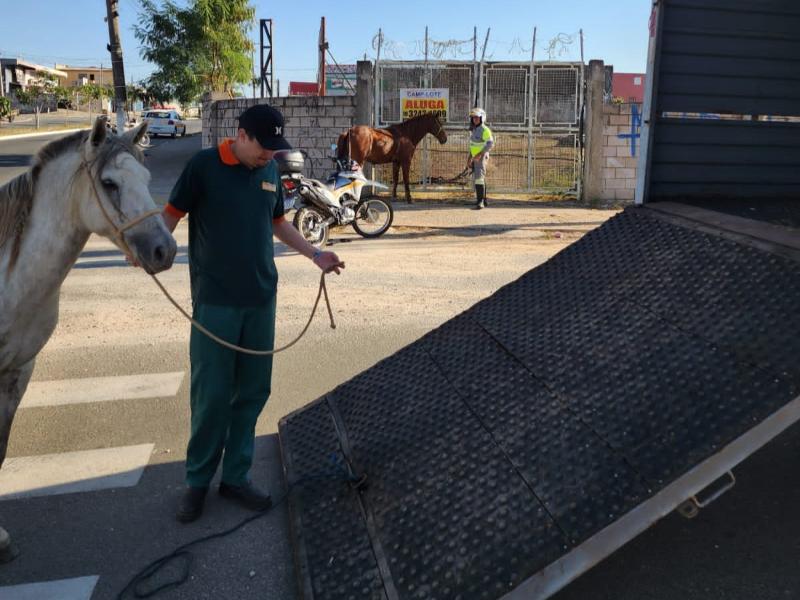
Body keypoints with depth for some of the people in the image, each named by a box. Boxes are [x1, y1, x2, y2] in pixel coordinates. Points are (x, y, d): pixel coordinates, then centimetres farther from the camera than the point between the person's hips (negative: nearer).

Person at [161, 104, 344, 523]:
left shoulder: (270, 170, 9)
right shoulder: (204, 165, -6)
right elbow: (172, 214, -5)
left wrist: (315, 255, 13)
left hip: (261, 299, 5)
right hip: (215, 301, -5)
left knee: (252, 392, 9)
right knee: (210, 394, 1)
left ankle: (235, 477, 23)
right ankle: (197, 480, 19)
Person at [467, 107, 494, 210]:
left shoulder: (484, 129, -15)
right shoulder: (474, 129, 13)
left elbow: (490, 144, -22)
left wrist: (480, 154, -29)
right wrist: (469, 158, 20)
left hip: (481, 157, -10)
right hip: (475, 158, 10)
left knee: (479, 178, -20)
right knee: (476, 179, 14)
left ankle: (480, 202, -25)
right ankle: (483, 201, 23)